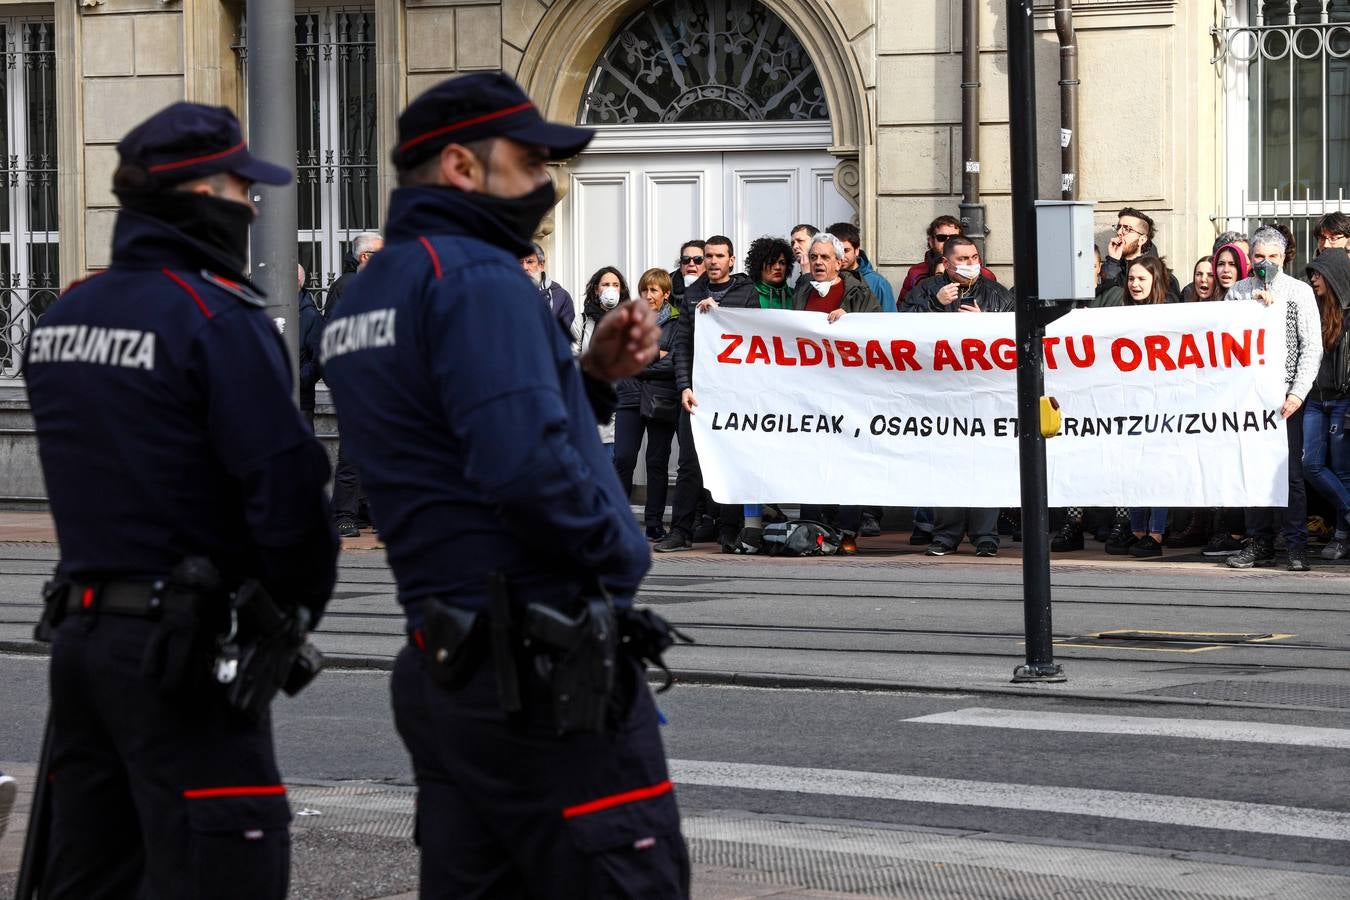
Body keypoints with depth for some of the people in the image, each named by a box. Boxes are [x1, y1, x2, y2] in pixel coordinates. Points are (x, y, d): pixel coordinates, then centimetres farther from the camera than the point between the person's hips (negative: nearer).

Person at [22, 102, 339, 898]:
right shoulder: (218, 318, -14)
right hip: (183, 647, -8)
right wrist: (305, 598, -2)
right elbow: (283, 481, -17)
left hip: (80, 626, 8)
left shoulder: (63, 318, 11)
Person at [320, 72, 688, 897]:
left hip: (445, 666, 10)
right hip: (549, 673, -9)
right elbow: (529, 468, -26)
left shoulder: (367, 296, 16)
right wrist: (618, 555, -10)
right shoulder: (477, 280, -14)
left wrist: (591, 376, 10)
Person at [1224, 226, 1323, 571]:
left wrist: (1297, 394, -10)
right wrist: (1254, 307, -7)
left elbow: (1312, 348, -1)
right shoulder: (1238, 293, 11)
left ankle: (1296, 547, -1)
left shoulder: (1300, 292, 3)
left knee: (1290, 470, -5)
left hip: (1284, 395, -3)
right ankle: (1259, 544, 9)